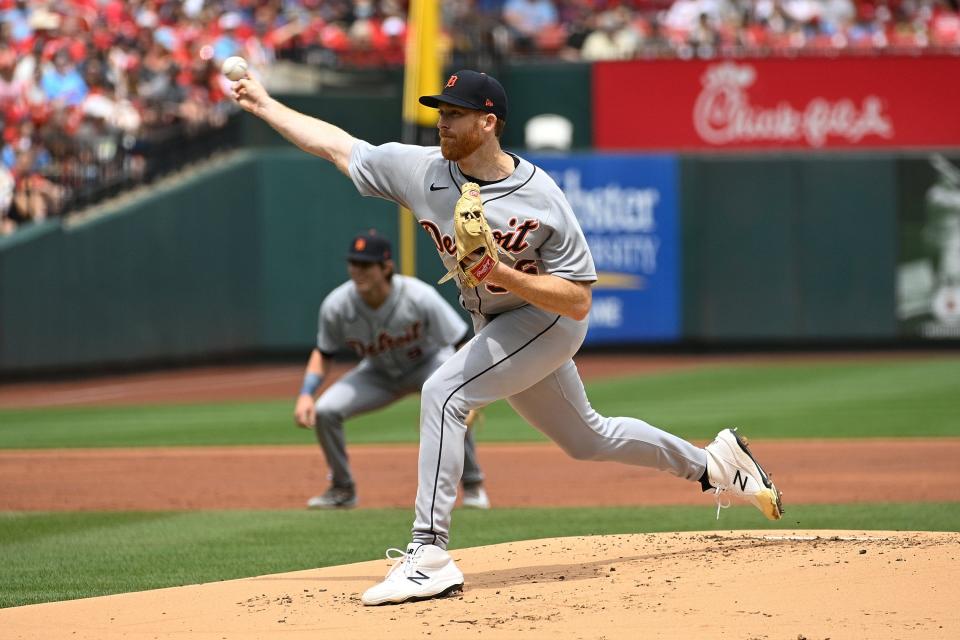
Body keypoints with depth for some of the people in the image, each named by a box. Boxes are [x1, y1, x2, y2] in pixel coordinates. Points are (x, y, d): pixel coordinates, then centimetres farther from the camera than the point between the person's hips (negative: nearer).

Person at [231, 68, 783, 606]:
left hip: (547, 320, -7)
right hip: (497, 329, 7)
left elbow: (578, 301, -24)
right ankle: (712, 464, 42)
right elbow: (337, 146, -2)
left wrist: (501, 273, -35)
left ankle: (429, 556, -28)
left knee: (444, 393, -26)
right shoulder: (422, 170, -12)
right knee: (587, 438, 21)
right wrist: (264, 105, -3)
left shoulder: (541, 200, -26)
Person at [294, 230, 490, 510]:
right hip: (379, 374, 3)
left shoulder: (420, 297, -33)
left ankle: (473, 485, -11)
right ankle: (343, 489, 6)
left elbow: (462, 346, -28)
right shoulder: (336, 306, -24)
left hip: (428, 363, -3)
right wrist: (306, 394, -22)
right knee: (324, 411, -18)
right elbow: (324, 353, -5)